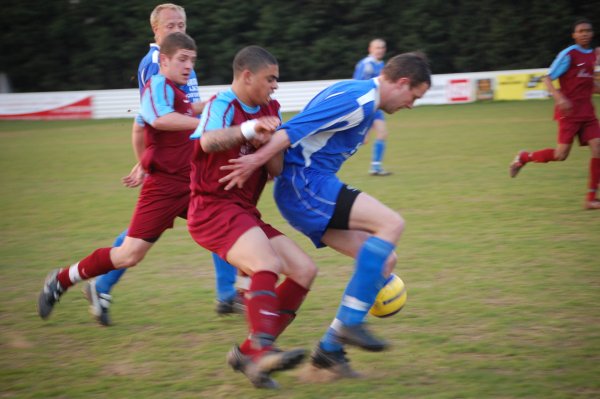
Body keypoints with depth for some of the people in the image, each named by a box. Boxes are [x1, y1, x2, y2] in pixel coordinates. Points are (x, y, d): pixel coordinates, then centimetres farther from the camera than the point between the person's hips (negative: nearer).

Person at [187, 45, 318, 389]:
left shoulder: (269, 111, 14)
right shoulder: (223, 104, -8)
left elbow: (277, 169, 7)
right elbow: (208, 141, -31)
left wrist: (267, 142, -12)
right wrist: (248, 129, -45)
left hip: (244, 212, 9)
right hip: (213, 207, -9)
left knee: (305, 270, 3)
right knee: (267, 264, -31)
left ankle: (249, 353, 3)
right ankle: (262, 353, -45)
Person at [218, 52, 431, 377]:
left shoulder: (360, 98, 21)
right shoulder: (360, 99, -12)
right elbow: (298, 127, -21)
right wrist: (256, 161, -24)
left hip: (299, 191, 10)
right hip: (305, 183, -10)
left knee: (384, 260, 4)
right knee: (391, 224, -20)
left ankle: (330, 348, 5)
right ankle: (350, 322, -17)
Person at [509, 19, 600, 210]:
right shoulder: (568, 54, -9)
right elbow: (548, 79, -11)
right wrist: (559, 98, -26)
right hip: (569, 111, -6)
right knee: (561, 154, -9)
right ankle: (524, 157, 17)